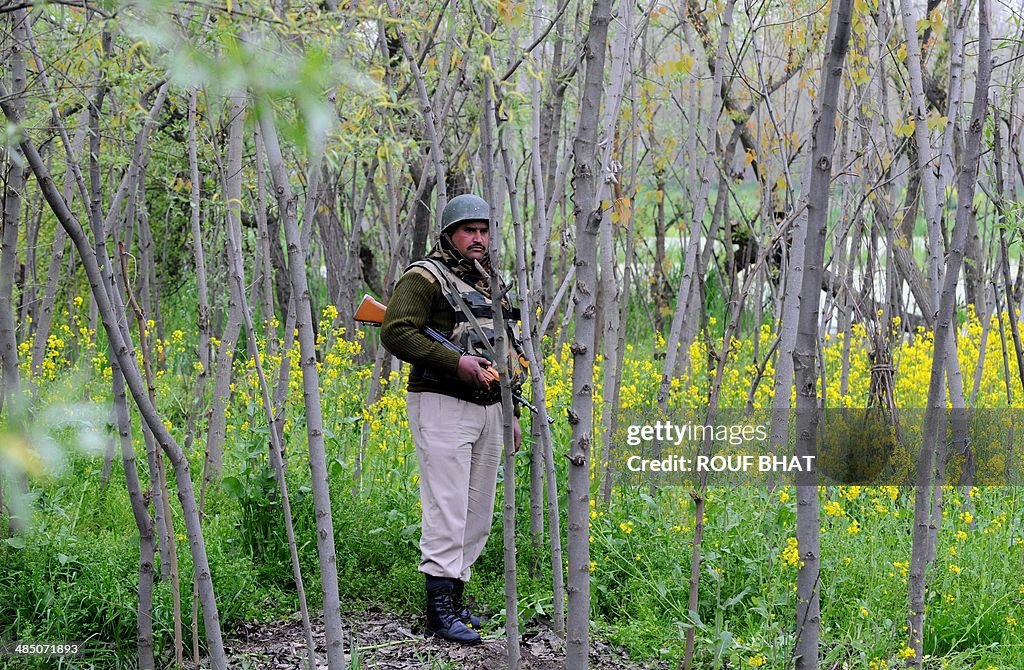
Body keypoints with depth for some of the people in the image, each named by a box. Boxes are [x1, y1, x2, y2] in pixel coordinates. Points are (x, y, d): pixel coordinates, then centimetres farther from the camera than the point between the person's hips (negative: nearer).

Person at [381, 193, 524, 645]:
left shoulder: (489, 284, 20)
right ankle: (440, 609, -8)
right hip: (442, 406, -8)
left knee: (478, 514, 9)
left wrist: (510, 413, 22)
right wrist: (455, 362, -22)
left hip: (487, 409, 8)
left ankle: (456, 598, 17)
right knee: (447, 510, -11)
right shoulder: (425, 277, -6)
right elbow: (396, 333, -17)